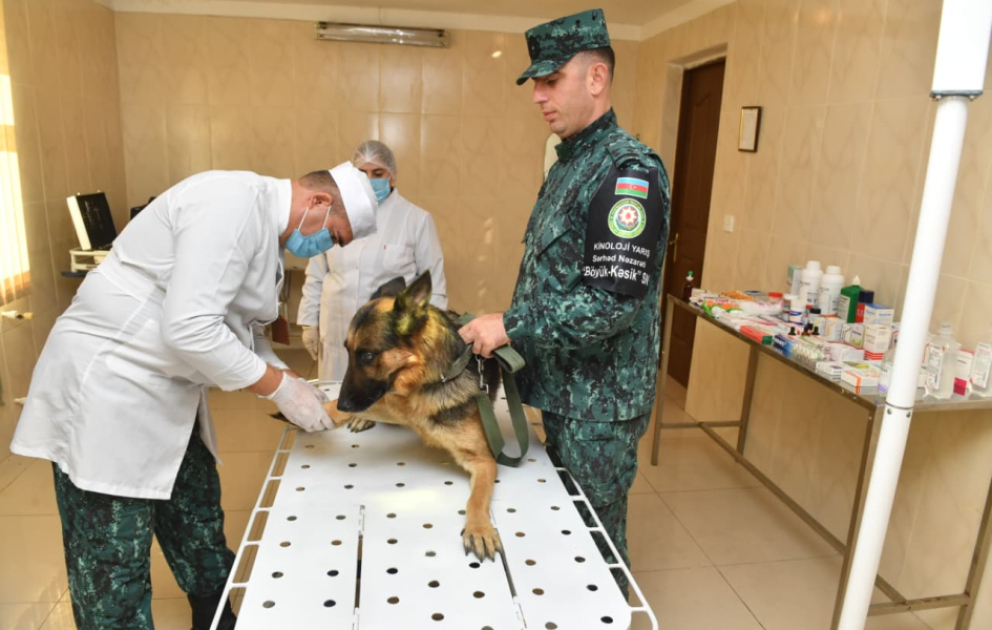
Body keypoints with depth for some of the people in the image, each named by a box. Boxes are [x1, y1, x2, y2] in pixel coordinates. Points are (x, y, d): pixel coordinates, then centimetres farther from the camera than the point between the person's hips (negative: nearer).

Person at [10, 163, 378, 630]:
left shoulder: (264, 224, 9)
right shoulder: (236, 204, -23)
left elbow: (240, 327, 16)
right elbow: (189, 328, -30)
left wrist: (292, 384, 3)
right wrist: (279, 387, -20)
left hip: (166, 390, 10)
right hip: (108, 385, -10)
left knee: (200, 534, 19)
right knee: (113, 565, 2)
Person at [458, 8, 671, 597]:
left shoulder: (629, 169, -19)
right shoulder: (568, 164, 10)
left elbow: (615, 299, -27)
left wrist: (511, 326, -22)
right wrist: (509, 330, 10)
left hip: (602, 399, -9)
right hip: (562, 387, 9)